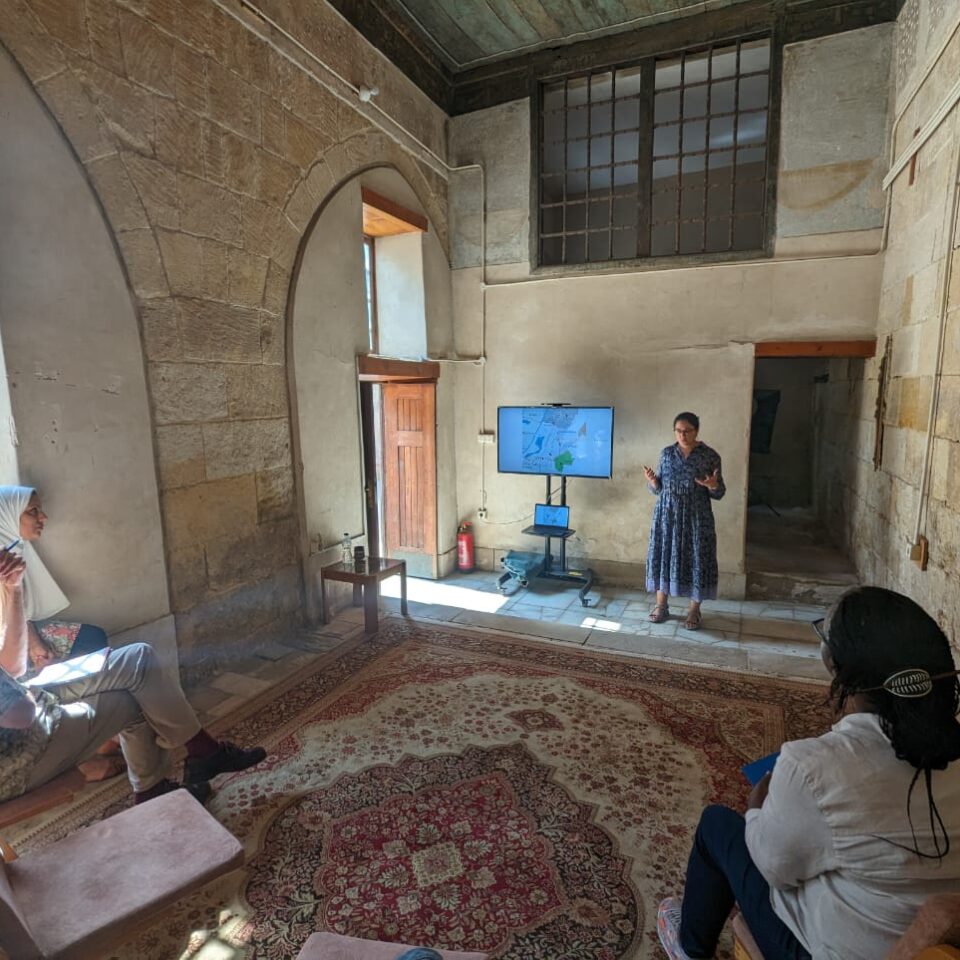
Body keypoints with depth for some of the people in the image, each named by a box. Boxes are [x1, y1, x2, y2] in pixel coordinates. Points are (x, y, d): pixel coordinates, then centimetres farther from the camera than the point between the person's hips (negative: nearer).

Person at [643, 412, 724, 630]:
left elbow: (719, 493, -1)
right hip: (667, 515, 2)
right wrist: (652, 481, -14)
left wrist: (713, 486, -23)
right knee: (663, 556, 6)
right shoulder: (666, 453, 4)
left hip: (696, 517, -2)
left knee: (697, 559, 2)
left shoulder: (710, 456, -4)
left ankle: (694, 611, 17)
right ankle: (661, 605, 21)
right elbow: (658, 489, 7)